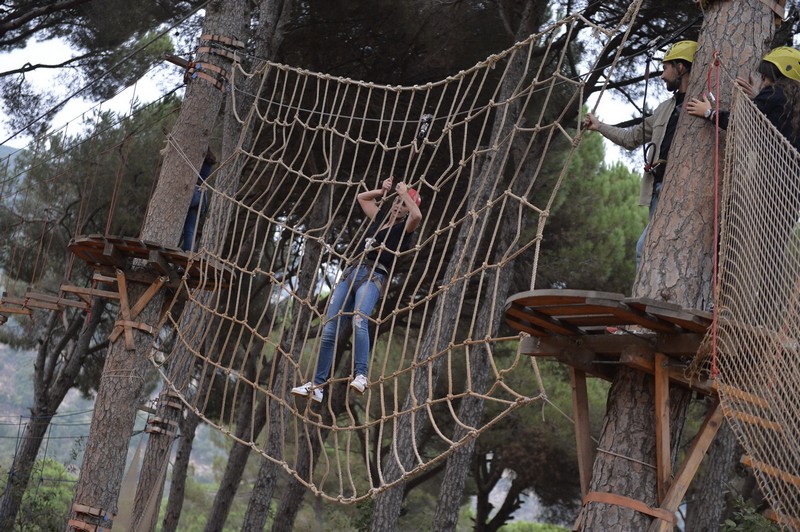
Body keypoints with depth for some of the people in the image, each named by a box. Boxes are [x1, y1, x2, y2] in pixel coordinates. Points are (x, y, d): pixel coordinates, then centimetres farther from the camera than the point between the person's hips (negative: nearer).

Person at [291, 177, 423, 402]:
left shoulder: (404, 227, 6)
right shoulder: (380, 217, 24)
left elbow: (417, 216, -17)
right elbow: (362, 197, 39)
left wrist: (405, 194, -4)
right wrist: (382, 191, 26)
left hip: (373, 277, -7)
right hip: (351, 273, 7)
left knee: (359, 322, -33)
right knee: (329, 330, -1)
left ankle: (361, 375, -39)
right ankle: (317, 385, 0)